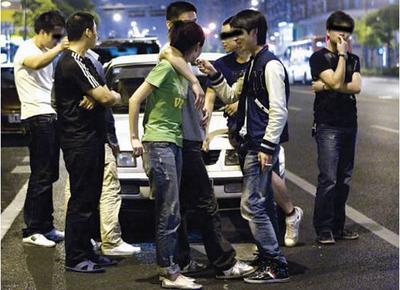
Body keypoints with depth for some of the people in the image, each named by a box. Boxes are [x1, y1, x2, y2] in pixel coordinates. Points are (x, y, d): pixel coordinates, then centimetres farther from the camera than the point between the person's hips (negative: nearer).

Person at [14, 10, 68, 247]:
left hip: (51, 116, 9)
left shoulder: (47, 52, 20)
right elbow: (36, 64, -31)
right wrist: (59, 48, -34)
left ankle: (46, 226, 18)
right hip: (37, 117, -9)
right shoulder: (26, 50, -7)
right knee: (41, 175, -9)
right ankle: (32, 230, -4)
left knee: (49, 175, 11)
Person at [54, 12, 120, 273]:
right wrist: (115, 96, 2)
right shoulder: (75, 63, -16)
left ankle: (86, 252, 23)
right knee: (81, 201, -5)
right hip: (82, 143, -10)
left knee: (90, 200, 15)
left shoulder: (72, 61, 17)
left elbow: (96, 95, 15)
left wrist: (95, 97, -9)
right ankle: (75, 258, 2)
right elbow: (105, 97, -21)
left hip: (88, 140, 10)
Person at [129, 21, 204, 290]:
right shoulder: (166, 67, -10)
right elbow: (135, 100, -11)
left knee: (170, 213, 9)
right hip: (159, 144, -9)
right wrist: (135, 138, -8)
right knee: (169, 213, -8)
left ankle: (169, 266, 14)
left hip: (175, 144, 9)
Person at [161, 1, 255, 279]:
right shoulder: (173, 51, -11)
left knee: (180, 205, 11)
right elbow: (168, 54, -38)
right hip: (184, 141, -10)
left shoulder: (178, 55, 20)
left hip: (185, 139, 10)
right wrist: (195, 81, -32)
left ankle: (182, 261, 16)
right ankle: (225, 263, -3)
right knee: (206, 203, -7)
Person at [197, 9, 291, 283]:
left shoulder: (271, 65, -12)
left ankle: (276, 266, -6)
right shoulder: (253, 65, 18)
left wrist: (267, 147, -21)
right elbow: (230, 95, 27)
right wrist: (214, 74, 12)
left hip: (263, 144, -10)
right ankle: (270, 261, 19)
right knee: (263, 205, 12)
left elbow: (279, 110, -18)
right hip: (252, 142, 10)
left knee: (251, 204, -11)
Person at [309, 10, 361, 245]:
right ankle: (323, 229, -5)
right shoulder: (319, 58, -2)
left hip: (349, 124, 6)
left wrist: (326, 86, -12)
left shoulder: (353, 59, 15)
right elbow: (337, 82, -17)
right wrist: (341, 54, -11)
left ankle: (338, 226, 13)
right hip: (328, 126, -6)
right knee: (328, 178, -10)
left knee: (344, 179, 7)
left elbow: (356, 87, -3)